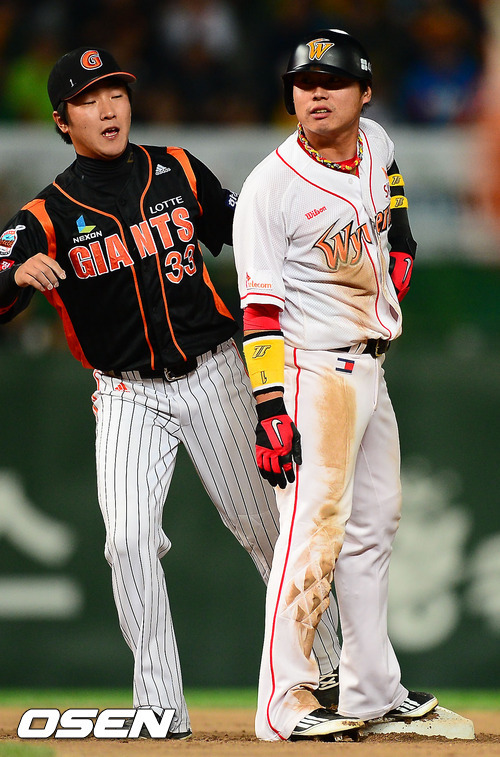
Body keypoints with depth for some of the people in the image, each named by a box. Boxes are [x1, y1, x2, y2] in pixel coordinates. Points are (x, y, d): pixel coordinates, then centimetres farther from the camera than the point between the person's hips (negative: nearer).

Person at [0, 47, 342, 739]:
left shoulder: (178, 172, 0)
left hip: (214, 377, 1)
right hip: (128, 396, -1)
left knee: (262, 525, 8)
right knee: (128, 541, -16)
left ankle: (326, 663, 27)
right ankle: (161, 712, -11)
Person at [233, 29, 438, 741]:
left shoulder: (376, 147, 4)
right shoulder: (271, 187, -16)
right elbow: (260, 309, -20)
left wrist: (397, 263, 17)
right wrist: (270, 409, -26)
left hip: (371, 367, 8)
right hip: (312, 368, -8)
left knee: (375, 524, 13)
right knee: (317, 529, -14)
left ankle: (373, 688, 22)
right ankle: (285, 703, -14)